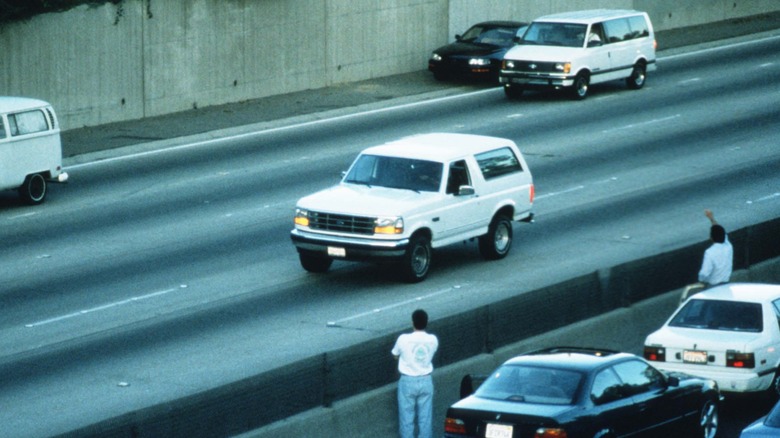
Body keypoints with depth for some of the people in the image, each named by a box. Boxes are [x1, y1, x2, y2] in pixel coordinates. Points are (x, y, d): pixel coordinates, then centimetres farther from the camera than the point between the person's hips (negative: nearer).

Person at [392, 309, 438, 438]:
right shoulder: (433, 340, -8)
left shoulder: (404, 339, -15)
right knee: (425, 417, 10)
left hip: (408, 381, -2)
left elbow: (395, 355, 2)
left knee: (407, 417, 8)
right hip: (426, 381, 2)